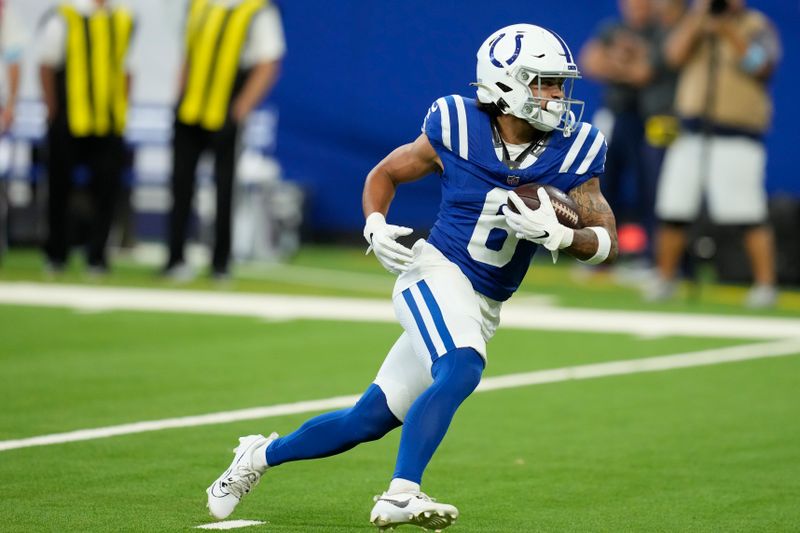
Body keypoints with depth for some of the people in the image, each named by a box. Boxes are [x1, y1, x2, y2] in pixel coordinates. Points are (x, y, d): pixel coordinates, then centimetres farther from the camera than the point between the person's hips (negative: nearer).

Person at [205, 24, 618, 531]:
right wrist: (375, 225, -12)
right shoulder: (457, 130, -10)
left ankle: (262, 454, 29)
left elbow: (608, 241, -5)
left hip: (484, 309, 4)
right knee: (461, 370, -34)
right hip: (437, 274, -4)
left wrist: (556, 233, -25)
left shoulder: (572, 153, -5)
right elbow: (384, 174, 7)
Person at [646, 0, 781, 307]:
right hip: (691, 136, 4)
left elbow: (758, 65, -14)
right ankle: (664, 280, 16)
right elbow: (675, 54, -3)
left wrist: (728, 30, -19)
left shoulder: (757, 26, 3)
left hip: (738, 137, -4)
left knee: (749, 215, -13)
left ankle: (765, 285, -8)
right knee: (672, 212, 3)